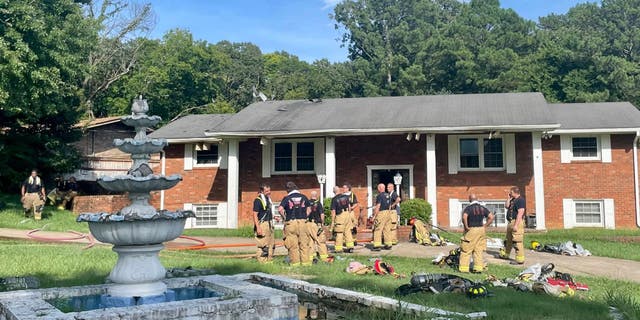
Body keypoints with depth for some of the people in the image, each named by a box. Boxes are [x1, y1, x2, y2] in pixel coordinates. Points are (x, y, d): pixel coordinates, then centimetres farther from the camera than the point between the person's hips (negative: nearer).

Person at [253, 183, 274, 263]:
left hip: (269, 224, 9)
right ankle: (262, 261, -1)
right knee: (263, 245, -8)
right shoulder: (258, 200, -13)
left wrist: (273, 217, 13)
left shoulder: (268, 199, 13)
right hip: (262, 224, -9)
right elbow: (255, 215, -17)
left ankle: (270, 259, 23)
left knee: (271, 243, 14)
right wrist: (258, 227, -23)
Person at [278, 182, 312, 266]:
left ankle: (295, 262, 6)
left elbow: (280, 209, -14)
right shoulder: (303, 197, 8)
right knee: (304, 243, 8)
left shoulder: (287, 198, -2)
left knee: (293, 244, 4)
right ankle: (305, 261, 10)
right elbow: (309, 210, 12)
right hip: (302, 222, 2)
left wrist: (285, 217, -1)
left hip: (291, 222, -2)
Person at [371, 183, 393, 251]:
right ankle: (388, 245, 14)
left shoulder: (379, 196, -12)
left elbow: (378, 207, -16)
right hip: (388, 212, 8)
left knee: (377, 230, -6)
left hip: (381, 213, -8)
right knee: (387, 229, 11)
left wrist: (374, 216, -13)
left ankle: (377, 246, -9)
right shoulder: (388, 195, 14)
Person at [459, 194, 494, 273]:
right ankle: (479, 268, 11)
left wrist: (466, 226, -14)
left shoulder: (469, 208, -10)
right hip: (481, 230, 5)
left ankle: (464, 268, 3)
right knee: (479, 250, 12)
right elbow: (491, 217, 5)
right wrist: (485, 226, 7)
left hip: (471, 230, -5)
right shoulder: (482, 208, 6)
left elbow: (464, 217, -26)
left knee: (466, 250, 2)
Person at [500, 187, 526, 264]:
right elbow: (506, 206, 22)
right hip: (511, 222, 10)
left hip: (517, 222, -10)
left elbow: (520, 213, -21)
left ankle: (520, 259, -8)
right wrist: (508, 198, 10)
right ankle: (505, 254, 37)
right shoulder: (513, 200, 15)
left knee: (517, 242, -11)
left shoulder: (520, 200, -15)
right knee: (508, 240, 23)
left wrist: (515, 225, -25)